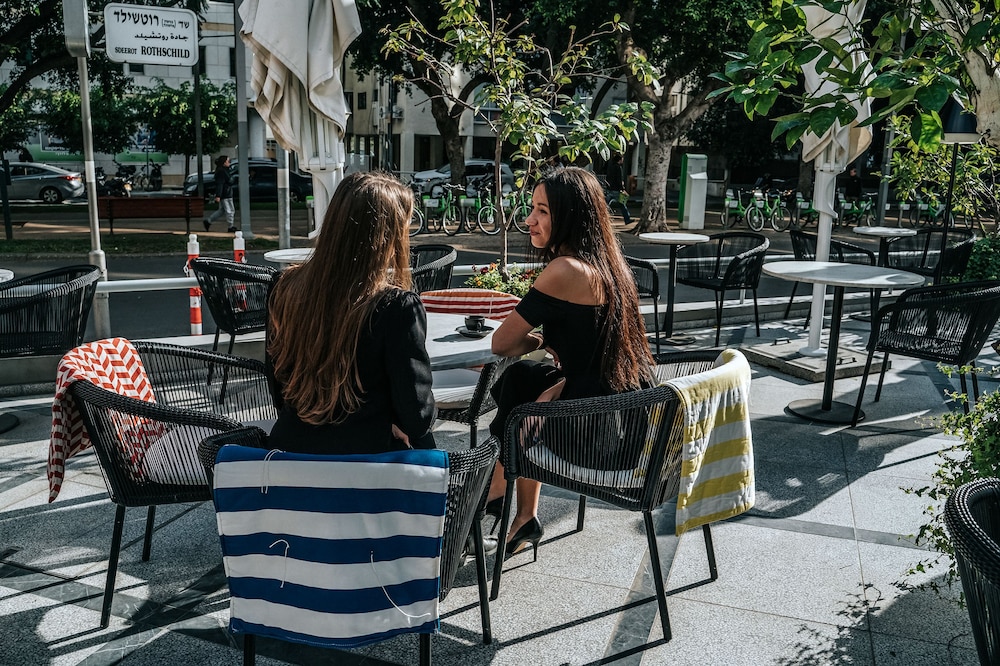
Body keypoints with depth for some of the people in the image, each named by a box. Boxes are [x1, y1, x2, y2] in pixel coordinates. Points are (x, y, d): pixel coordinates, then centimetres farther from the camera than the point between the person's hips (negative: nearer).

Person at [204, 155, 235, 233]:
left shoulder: (223, 170, 16)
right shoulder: (221, 171, -17)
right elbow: (219, 184, -22)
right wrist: (218, 196, -25)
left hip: (225, 194, 11)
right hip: (225, 195, -11)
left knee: (222, 210, 16)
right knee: (230, 210, -2)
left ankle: (208, 221, 15)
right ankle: (231, 227, 5)